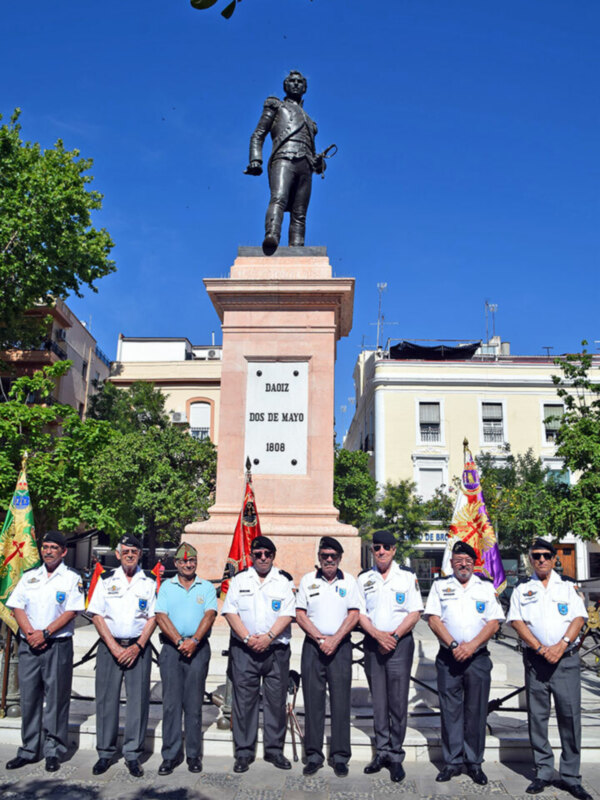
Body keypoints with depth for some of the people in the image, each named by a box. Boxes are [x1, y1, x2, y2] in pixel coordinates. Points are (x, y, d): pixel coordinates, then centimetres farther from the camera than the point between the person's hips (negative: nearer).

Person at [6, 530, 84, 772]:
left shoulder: (72, 578, 0)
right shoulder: (29, 577, 12)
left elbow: (71, 612, -8)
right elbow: (17, 607, 5)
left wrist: (45, 633, -15)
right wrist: (30, 634, -10)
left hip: (58, 646, -3)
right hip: (28, 646, 4)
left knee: (56, 699, 1)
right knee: (29, 697, 9)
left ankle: (53, 752, 12)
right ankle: (28, 750, 21)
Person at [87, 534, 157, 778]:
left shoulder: (149, 582, 4)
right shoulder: (106, 580, 5)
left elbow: (153, 618, 2)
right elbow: (97, 615, 2)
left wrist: (137, 647, -9)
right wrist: (114, 647, -7)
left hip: (138, 647, 0)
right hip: (109, 645, 1)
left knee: (138, 700, 0)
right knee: (106, 698, 3)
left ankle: (132, 754, 12)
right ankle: (105, 753, 17)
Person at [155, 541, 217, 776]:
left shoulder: (207, 587, 9)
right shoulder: (166, 586, 9)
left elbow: (209, 615, -3)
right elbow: (161, 616, -2)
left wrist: (194, 640, -17)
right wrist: (179, 641, -13)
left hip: (198, 649, 0)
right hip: (171, 648, 0)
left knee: (194, 703, 3)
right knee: (171, 703, 1)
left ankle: (194, 755, 12)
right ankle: (171, 755, 10)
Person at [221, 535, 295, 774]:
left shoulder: (285, 580, 6)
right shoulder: (239, 579, 8)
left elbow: (287, 613, -2)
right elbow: (230, 611, 1)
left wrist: (268, 637, -14)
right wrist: (247, 638, -11)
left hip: (276, 649, 0)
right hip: (243, 649, 0)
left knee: (276, 700, 5)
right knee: (244, 700, 2)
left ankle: (275, 750, 18)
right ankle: (244, 752, 13)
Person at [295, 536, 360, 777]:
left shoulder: (349, 581, 6)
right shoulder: (308, 580, 6)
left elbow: (353, 615, 0)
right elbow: (300, 614, 2)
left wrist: (335, 640, -11)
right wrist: (319, 639, -9)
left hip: (340, 645, 0)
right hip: (313, 645, 0)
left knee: (341, 700, 1)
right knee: (313, 700, 3)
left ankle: (340, 756, 10)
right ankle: (313, 755, 12)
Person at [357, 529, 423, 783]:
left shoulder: (408, 577, 1)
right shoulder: (364, 578, 8)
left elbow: (415, 613, -3)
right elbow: (360, 613, 4)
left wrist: (394, 636, -12)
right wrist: (378, 635, -12)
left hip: (400, 643, -2)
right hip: (372, 644, 3)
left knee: (398, 701, -2)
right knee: (378, 701, 9)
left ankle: (395, 755, 9)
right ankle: (382, 751, 20)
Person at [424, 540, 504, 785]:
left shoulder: (486, 587, 8)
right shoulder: (440, 585, 7)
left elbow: (493, 623, 0)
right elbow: (433, 618, -2)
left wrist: (471, 645, -13)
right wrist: (453, 645, -13)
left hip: (478, 657, 0)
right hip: (448, 657, 0)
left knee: (476, 711, 5)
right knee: (450, 710, 3)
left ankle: (474, 763, 17)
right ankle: (452, 762, 15)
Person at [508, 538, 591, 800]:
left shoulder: (568, 585, 8)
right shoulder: (522, 589, 8)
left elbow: (579, 618, 1)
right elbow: (517, 621, 0)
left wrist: (561, 645, -13)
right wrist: (540, 648, -11)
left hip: (566, 659, 0)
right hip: (535, 660, 1)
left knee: (570, 715, -1)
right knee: (537, 717, 5)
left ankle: (571, 777, 9)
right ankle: (543, 773, 16)